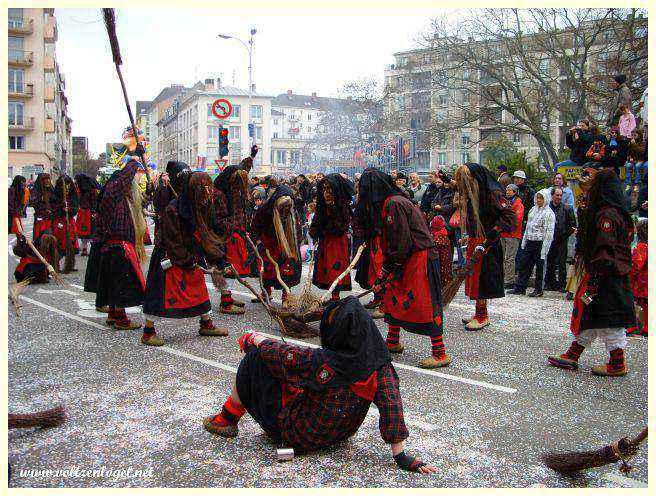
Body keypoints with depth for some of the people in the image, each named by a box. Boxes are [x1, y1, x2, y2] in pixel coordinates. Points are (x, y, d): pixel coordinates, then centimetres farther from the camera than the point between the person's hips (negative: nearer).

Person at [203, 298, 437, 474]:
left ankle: (228, 420, 17)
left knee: (255, 359, -3)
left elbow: (279, 353, -17)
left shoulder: (322, 361, -30)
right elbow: (391, 403, -26)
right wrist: (401, 455, -20)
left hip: (293, 434, -6)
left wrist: (253, 339, 4)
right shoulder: (380, 363, -20)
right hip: (338, 436, 7)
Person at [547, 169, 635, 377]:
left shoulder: (607, 214, -19)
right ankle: (572, 356, 21)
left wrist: (594, 281, -23)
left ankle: (617, 364, 11)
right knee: (587, 315, 13)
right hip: (598, 274, 10)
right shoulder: (601, 212, 12)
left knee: (608, 318, 0)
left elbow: (605, 252, -23)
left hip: (606, 279, -10)